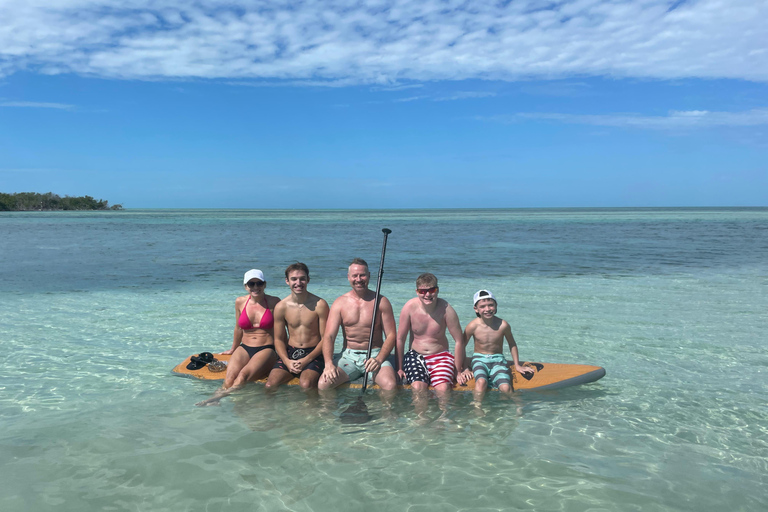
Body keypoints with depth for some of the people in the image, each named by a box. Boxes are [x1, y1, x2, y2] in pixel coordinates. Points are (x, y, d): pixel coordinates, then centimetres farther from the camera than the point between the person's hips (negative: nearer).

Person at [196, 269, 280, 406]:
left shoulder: (274, 303, 0)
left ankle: (218, 396, -43)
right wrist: (233, 349, 31)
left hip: (267, 349, -3)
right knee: (230, 377, -27)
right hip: (244, 348, 3)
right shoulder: (240, 302, 8)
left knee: (244, 374, -32)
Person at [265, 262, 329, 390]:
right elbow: (279, 339, 9)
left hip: (313, 353, -3)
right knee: (270, 385, -23)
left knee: (306, 384, -33)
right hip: (289, 352, 3)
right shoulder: (281, 307, 3)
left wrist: (306, 360, -14)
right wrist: (287, 361, -10)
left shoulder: (319, 305, -6)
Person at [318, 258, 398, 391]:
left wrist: (379, 359, -17)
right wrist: (329, 363, -21)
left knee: (390, 385, -31)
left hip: (376, 354, -1)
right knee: (323, 384, -24)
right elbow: (328, 336, -3)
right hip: (349, 355, 1)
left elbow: (391, 335, 0)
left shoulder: (381, 301, 2)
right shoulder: (340, 303, 4)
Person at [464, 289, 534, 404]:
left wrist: (517, 365, 11)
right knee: (481, 382, -34)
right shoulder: (473, 326, -13)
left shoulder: (503, 325, -10)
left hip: (498, 359, 1)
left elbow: (512, 344, 8)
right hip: (479, 359, -1)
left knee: (505, 387, -26)